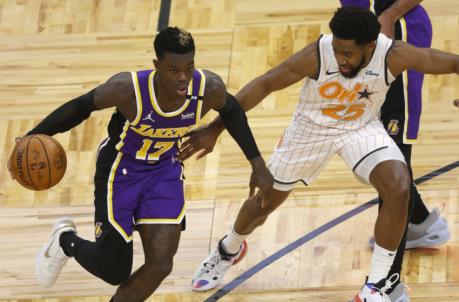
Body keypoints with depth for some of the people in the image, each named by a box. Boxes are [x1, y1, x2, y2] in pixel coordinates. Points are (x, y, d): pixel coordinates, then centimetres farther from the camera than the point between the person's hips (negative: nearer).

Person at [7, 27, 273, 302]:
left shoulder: (209, 88, -24)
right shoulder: (128, 88, -34)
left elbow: (231, 110, 0)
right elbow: (81, 107, -17)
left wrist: (257, 163, 3)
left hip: (165, 170, 3)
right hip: (120, 171, -3)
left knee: (160, 265, -8)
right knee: (114, 272, 3)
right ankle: (66, 241, 37)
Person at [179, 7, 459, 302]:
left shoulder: (394, 55, -31)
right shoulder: (317, 55, -33)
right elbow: (264, 84, -26)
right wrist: (216, 128, -29)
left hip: (362, 128, 0)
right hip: (311, 129, 0)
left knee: (399, 189, -25)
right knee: (265, 202, 15)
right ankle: (229, 250, 51)